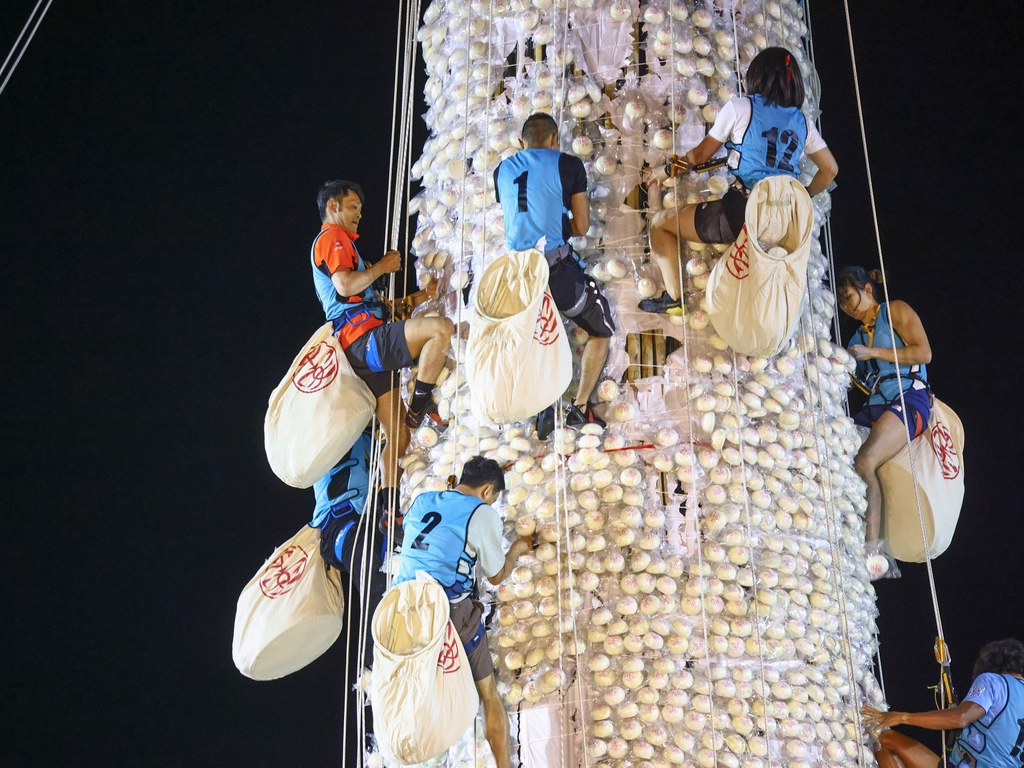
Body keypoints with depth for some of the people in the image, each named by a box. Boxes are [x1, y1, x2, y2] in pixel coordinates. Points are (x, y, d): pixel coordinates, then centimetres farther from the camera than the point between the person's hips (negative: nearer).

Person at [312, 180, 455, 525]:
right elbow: (346, 285, -19)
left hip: (367, 353, 10)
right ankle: (420, 407, -18)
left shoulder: (335, 242, 32)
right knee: (441, 327, -28)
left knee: (399, 437, 8)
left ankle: (387, 509, 7)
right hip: (363, 339, -10)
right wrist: (381, 266, -5)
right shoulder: (333, 237, 0)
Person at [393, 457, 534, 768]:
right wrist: (517, 549, 26)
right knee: (489, 695, 10)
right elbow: (497, 575, 7)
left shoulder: (421, 501, 13)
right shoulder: (482, 514, -2)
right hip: (451, 613, -5)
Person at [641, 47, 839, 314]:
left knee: (661, 225, 10)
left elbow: (701, 154, 11)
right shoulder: (801, 121, 16)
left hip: (740, 212, -5)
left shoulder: (740, 107, 3)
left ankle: (673, 297, 3)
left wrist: (682, 161, 32)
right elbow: (830, 169, 21)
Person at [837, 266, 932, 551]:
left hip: (909, 398, -7)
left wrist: (873, 353, -7)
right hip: (873, 407, 7)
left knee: (864, 463, -30)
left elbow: (924, 352, -5)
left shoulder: (895, 311, 8)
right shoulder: (858, 336, 25)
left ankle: (871, 545, -36)